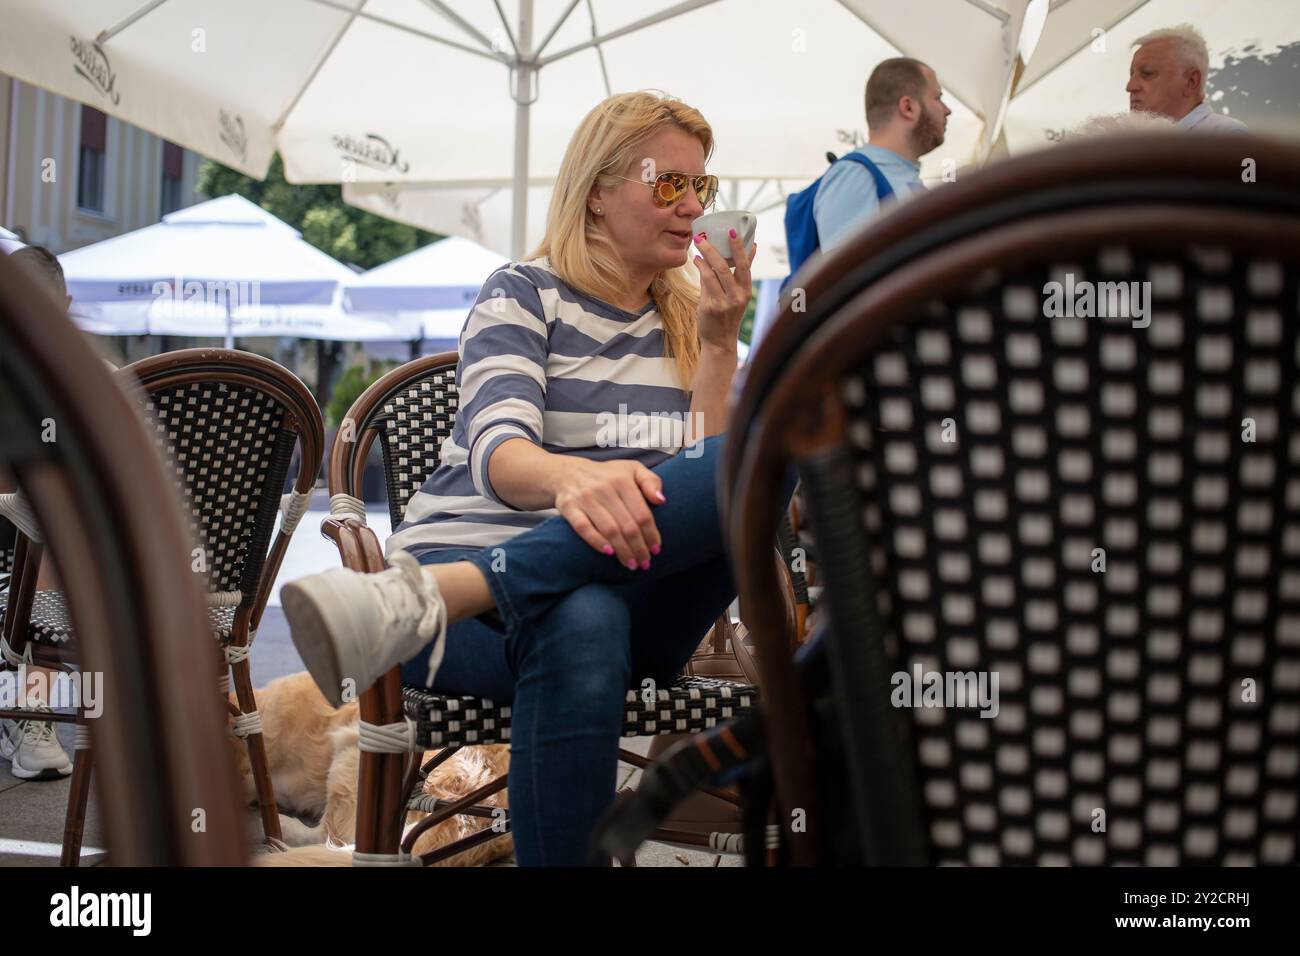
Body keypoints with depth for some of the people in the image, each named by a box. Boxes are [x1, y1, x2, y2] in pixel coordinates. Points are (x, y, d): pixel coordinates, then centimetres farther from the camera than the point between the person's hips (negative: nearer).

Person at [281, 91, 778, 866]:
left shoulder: (687, 321, 20)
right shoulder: (525, 295, 7)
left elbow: (702, 473, 9)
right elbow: (498, 454, -12)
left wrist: (720, 343, -2)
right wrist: (570, 478, -36)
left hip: (633, 588, 4)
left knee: (755, 469, -32)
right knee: (582, 626, -43)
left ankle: (425, 598, -43)